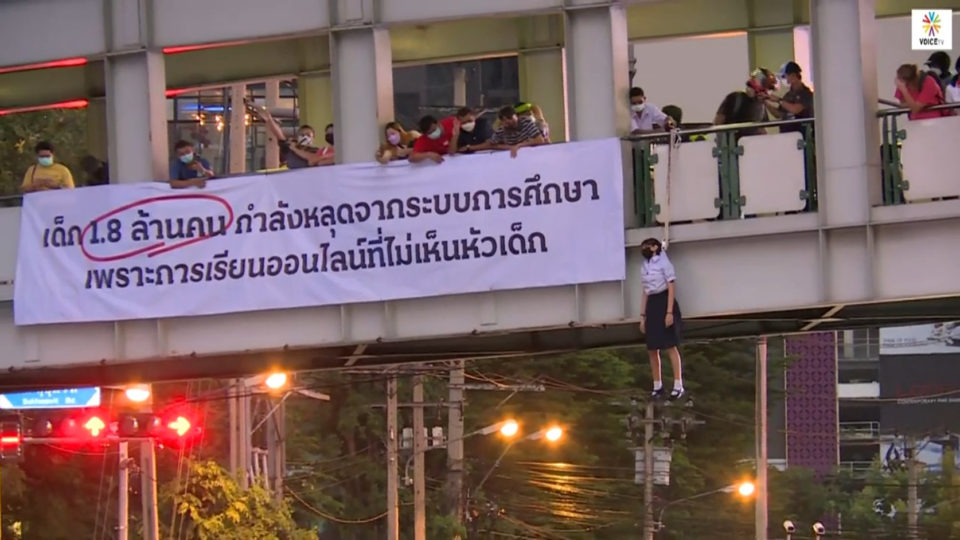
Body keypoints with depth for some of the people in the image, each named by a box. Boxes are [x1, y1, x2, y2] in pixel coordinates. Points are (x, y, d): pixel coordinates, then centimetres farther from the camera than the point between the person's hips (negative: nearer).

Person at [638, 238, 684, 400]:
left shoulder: (663, 263, -6)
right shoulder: (644, 267, 15)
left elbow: (672, 288, -10)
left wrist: (670, 312, -18)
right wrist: (643, 316, 14)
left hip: (664, 303, -7)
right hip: (651, 306, 7)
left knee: (670, 346, -9)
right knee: (652, 349, 6)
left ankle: (678, 385, -8)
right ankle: (657, 386, 14)